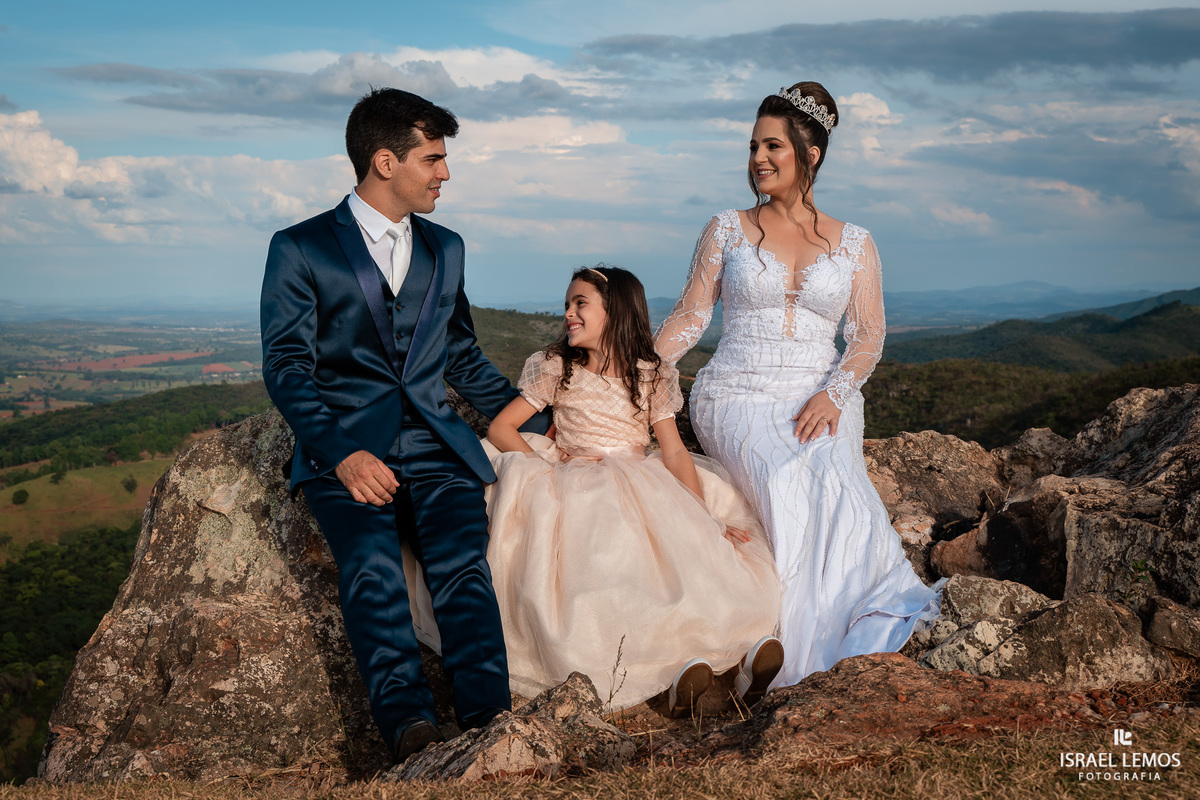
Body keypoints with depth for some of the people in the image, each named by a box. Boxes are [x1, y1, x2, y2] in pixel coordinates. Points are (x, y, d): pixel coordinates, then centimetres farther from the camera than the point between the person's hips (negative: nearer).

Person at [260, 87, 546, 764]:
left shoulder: (446, 248, 22)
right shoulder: (300, 249, 7)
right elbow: (287, 367, 0)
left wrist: (538, 422, 23)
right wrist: (342, 453, -15)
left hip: (435, 444, 3)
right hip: (345, 447, -3)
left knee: (464, 561, -26)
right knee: (372, 564, -31)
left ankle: (489, 721, -38)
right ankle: (409, 725, -40)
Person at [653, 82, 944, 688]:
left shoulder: (853, 244, 10)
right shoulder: (727, 231, 9)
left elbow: (867, 337, 6)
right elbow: (689, 318, 8)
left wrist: (831, 395, -12)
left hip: (821, 401, 1)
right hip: (737, 398, -1)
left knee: (832, 482, -32)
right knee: (792, 485, -32)